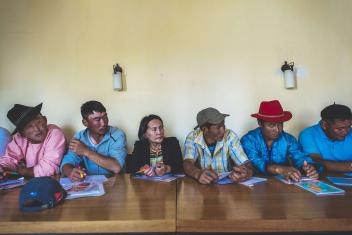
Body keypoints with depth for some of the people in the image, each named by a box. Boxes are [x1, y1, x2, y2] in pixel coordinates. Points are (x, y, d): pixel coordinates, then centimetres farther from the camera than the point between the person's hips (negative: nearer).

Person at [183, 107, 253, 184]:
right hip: (202, 184, 0)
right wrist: (198, 174, -46)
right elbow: (187, 164, -24)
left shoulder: (230, 136, -12)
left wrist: (245, 173, -40)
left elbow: (247, 165, -17)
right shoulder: (192, 137, -11)